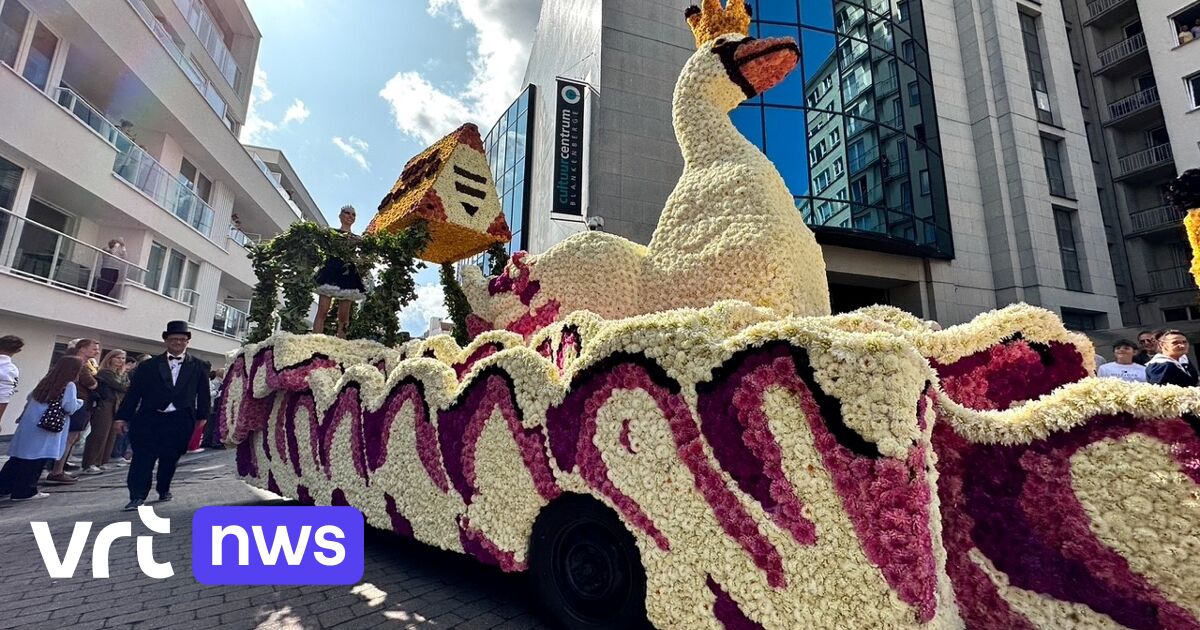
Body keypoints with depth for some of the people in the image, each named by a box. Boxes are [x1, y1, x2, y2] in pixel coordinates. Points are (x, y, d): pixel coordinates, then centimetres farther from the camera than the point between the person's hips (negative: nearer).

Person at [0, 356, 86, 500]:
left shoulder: (46, 381, 9)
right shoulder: (69, 385, -12)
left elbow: (30, 396, 20)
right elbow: (70, 408, -15)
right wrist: (80, 402, 4)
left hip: (29, 423, 7)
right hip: (46, 428, -7)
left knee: (21, 455, 15)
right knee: (37, 458, 1)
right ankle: (24, 491, 7)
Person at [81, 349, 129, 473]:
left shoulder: (123, 375, 17)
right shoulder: (105, 372, -6)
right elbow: (121, 387, -16)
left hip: (118, 408, 7)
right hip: (105, 407, -7)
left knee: (111, 437, 7)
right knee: (99, 435, -7)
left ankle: (99, 463, 14)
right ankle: (89, 465, -2)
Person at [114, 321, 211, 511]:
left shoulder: (199, 366, 5)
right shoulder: (148, 365, 6)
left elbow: (203, 394, 7)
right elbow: (133, 392, 5)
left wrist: (202, 417, 5)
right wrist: (123, 416, 1)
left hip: (180, 421, 1)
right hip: (149, 418, 0)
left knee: (170, 459, 11)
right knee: (142, 458, -3)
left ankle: (163, 489, 31)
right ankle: (137, 496, 5)